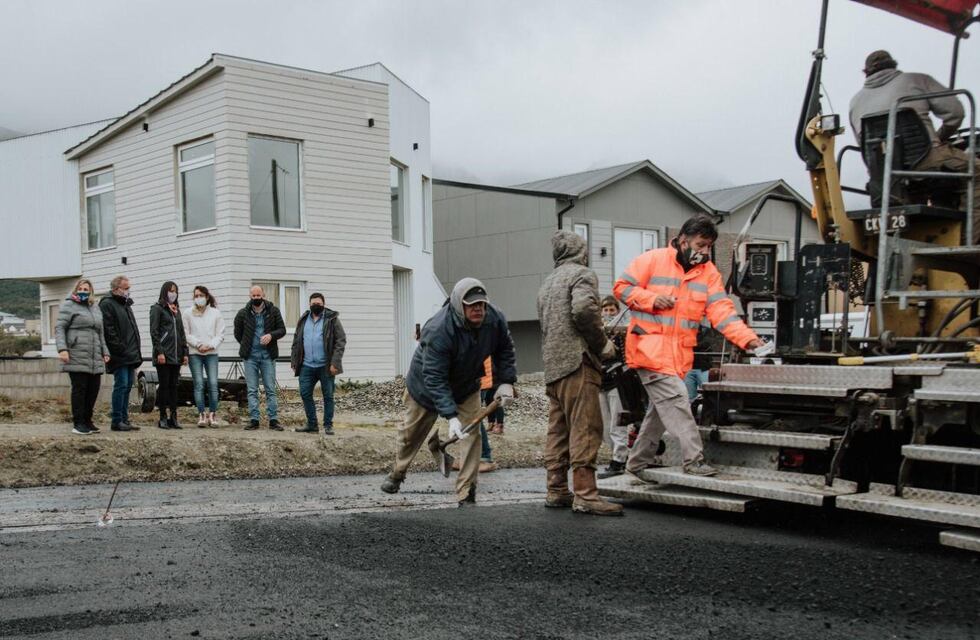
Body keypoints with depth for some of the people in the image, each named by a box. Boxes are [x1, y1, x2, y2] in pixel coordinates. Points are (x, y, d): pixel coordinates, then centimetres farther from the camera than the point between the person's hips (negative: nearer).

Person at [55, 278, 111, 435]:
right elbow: (59, 328, -5)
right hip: (77, 358, -6)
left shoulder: (96, 309, 22)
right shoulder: (69, 306, 3)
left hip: (95, 360, 6)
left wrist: (105, 352, 19)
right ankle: (78, 423, 1)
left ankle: (87, 421, 16)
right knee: (79, 389, -6)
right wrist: (62, 349, -16)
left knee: (93, 389, 4)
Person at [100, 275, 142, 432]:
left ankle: (124, 420, 14)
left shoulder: (126, 304, 21)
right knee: (121, 386, -8)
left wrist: (136, 352, 16)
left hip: (130, 355, 9)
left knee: (127, 387, 10)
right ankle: (117, 421, -4)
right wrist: (121, 350, -19)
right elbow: (109, 332, -16)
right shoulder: (107, 305, -8)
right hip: (119, 357, -9)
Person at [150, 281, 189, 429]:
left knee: (173, 386, 6)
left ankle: (173, 417, 8)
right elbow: (154, 332, -8)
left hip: (176, 355, 6)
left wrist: (185, 352, 12)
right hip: (163, 355, -6)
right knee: (164, 385, -3)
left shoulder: (176, 310, 19)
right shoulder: (157, 308, -1)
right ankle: (163, 418, 0)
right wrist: (159, 352, -16)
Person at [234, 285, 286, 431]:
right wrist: (247, 346, 7)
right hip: (250, 356, 1)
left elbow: (282, 330, 3)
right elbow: (238, 333, 15)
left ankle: (273, 420, 3)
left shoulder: (273, 311, 1)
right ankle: (254, 420, 7)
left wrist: (271, 335, -15)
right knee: (252, 390, 3)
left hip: (267, 355, -1)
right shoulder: (243, 314, 3)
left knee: (271, 389, 0)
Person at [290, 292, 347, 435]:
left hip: (325, 366, -4)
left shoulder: (332, 319, -2)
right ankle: (311, 424, 14)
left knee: (328, 395, 2)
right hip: (307, 366, 4)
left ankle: (328, 425, 12)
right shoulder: (303, 320, 13)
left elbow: (341, 341, -7)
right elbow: (296, 342, 17)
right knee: (305, 394, 3)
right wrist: (294, 362, 10)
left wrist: (335, 363, -14)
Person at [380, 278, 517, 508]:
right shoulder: (438, 330, -40)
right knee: (411, 434, 16)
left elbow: (505, 350, -1)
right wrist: (451, 416, -44)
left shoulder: (495, 319, -23)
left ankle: (466, 495, -2)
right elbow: (434, 379, -38)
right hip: (425, 385, -3)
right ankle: (397, 474, 45)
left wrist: (506, 381, -13)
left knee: (472, 434, -12)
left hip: (466, 387, 3)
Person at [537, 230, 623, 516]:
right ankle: (584, 494, -13)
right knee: (585, 429, -10)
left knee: (558, 430, 11)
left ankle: (557, 491, 14)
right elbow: (583, 309, -20)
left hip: (552, 365, 9)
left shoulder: (547, 282, 25)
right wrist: (603, 344, -8)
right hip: (578, 361, -9)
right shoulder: (582, 274, -2)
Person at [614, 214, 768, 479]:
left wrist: (749, 339, -17)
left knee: (660, 408, 13)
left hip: (680, 353, 6)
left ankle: (638, 463, 27)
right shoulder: (652, 260, -6)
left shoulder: (709, 272, 6)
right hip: (649, 346, -6)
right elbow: (622, 286, -3)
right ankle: (694, 460, -12)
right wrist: (652, 299, -18)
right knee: (675, 400, -16)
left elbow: (722, 311, -3)